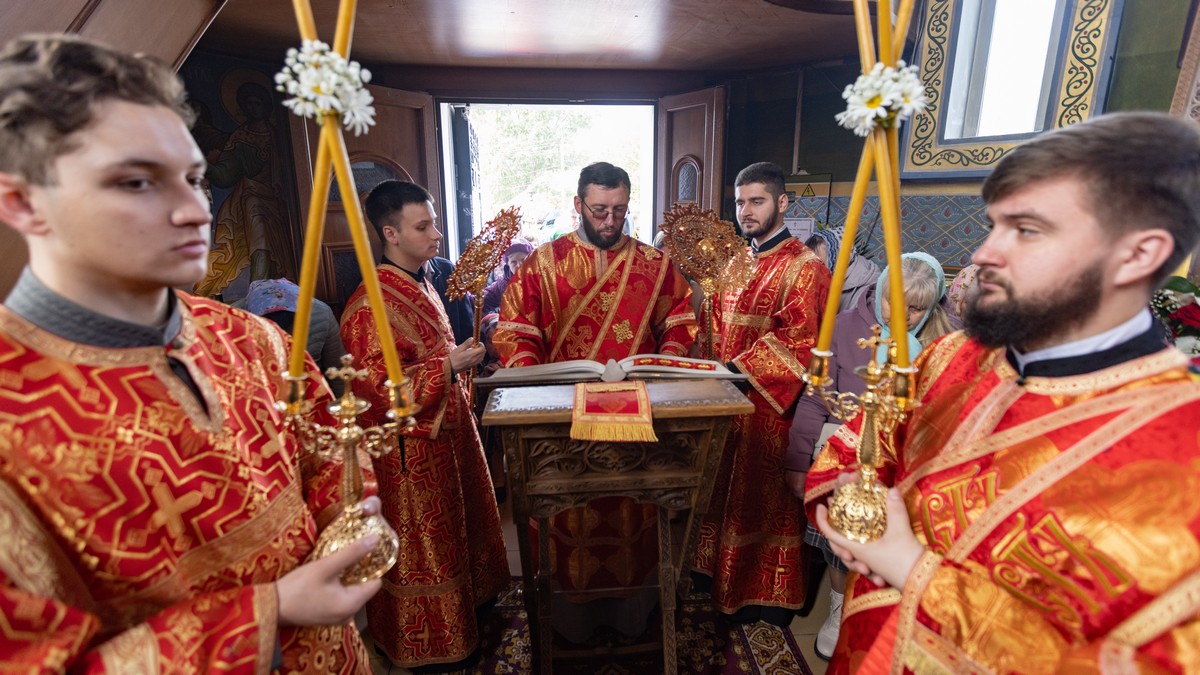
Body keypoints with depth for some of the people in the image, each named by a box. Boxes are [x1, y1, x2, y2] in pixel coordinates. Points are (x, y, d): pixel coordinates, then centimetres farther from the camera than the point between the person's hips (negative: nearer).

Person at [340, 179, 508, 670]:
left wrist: (462, 355, 9)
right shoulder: (371, 306, -24)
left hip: (447, 429, 9)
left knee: (459, 525, 25)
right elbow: (376, 388, -26)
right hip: (412, 447, -9)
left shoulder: (420, 284, 6)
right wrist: (450, 365, -26)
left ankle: (468, 605, 49)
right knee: (423, 545, 11)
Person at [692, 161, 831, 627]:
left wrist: (738, 370, -25)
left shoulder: (804, 267, -10)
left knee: (763, 498, 6)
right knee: (726, 491, 16)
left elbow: (796, 339, -21)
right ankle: (723, 577, 34)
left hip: (769, 405, -6)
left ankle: (770, 596, 25)